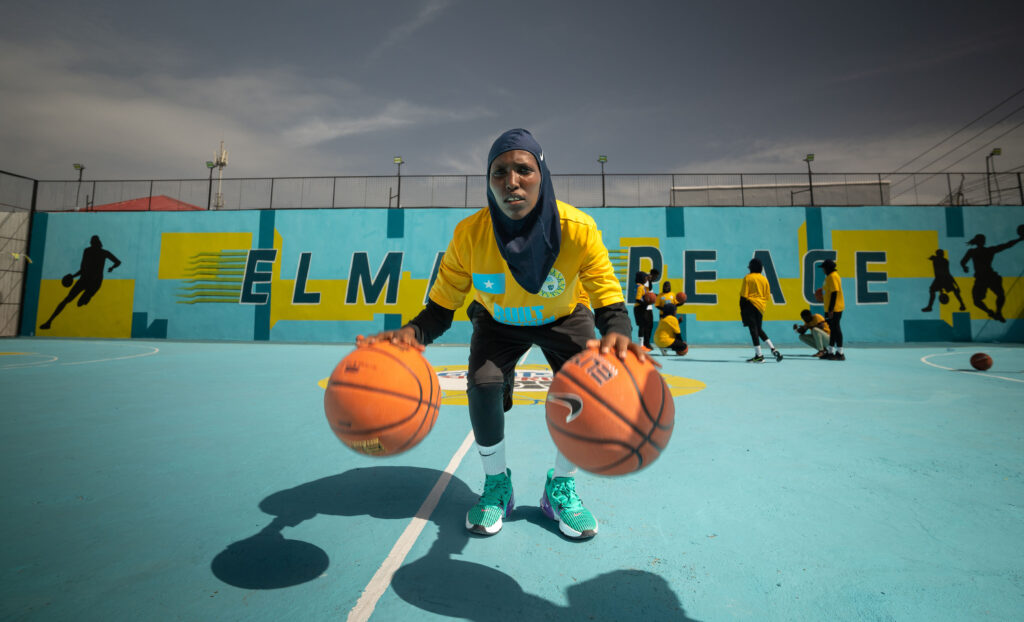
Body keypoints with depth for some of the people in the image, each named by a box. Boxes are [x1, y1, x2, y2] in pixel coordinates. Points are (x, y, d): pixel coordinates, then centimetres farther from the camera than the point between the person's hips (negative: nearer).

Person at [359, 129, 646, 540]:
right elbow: (441, 309, -22)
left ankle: (561, 487, 7)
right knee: (483, 387, -21)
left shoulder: (578, 230, -32)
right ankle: (497, 485, 8)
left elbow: (610, 304, -30)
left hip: (564, 317, 0)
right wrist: (412, 332, -45)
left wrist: (616, 333, -55)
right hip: (497, 320, 1)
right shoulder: (469, 234, -28)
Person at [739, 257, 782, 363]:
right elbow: (767, 296, 13)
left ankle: (759, 355, -6)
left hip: (750, 305, -6)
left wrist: (741, 309, -3)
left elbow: (743, 295, -8)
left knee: (753, 329, -5)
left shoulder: (748, 278, -4)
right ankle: (773, 349, 9)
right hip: (760, 306, 6)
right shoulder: (764, 279, 11)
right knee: (759, 329, 18)